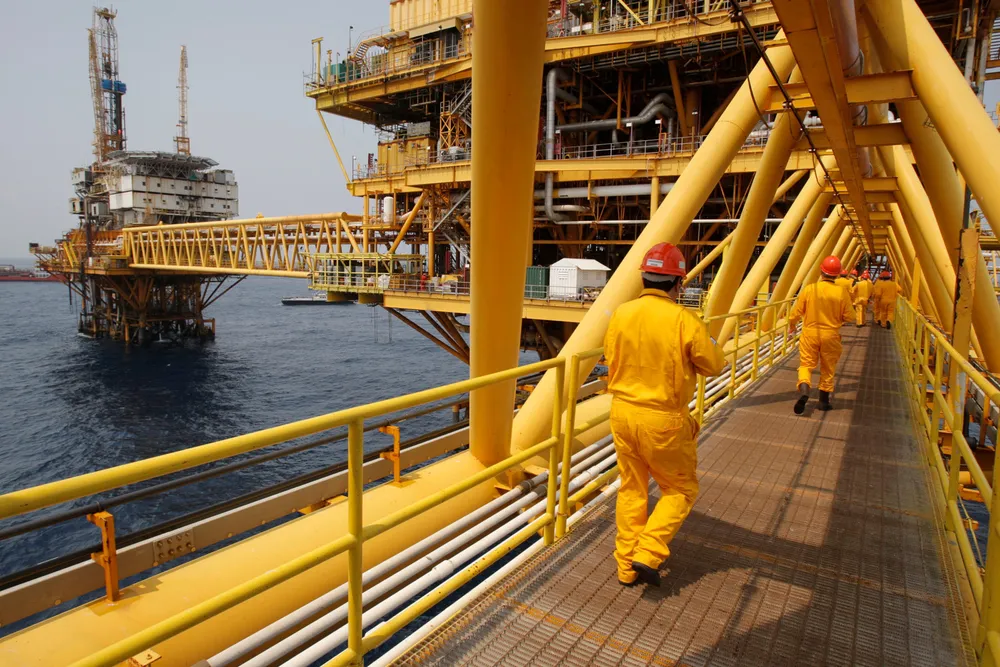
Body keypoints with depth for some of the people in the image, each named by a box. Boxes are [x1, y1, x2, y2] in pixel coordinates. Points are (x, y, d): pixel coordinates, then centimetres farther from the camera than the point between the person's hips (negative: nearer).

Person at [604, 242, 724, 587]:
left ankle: (626, 565, 28)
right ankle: (647, 554, 8)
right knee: (680, 489, 18)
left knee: (631, 489, 19)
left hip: (623, 411, 5)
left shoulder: (620, 314, -4)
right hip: (663, 419, -4)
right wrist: (706, 342, 12)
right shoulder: (684, 320, -17)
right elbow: (714, 366, -5)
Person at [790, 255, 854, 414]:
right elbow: (849, 317, -4)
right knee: (828, 369, 15)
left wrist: (792, 323, 17)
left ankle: (803, 390, -19)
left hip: (810, 333, -1)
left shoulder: (809, 289, -9)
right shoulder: (841, 292, -9)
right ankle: (824, 400, 25)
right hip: (830, 335, 1)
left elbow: (796, 312, -3)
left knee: (806, 364, 7)